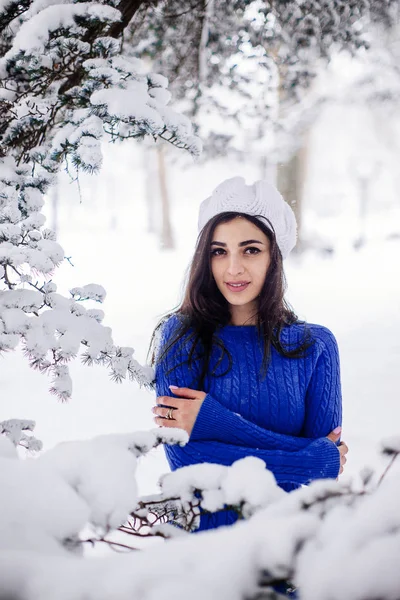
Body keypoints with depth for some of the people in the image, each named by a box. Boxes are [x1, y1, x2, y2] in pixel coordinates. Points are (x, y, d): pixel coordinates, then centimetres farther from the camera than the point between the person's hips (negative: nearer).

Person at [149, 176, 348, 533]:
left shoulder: (314, 345, 5)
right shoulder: (181, 335, 1)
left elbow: (326, 475, -2)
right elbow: (184, 459, -10)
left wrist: (216, 423, -11)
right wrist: (318, 459, -10)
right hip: (203, 528, -1)